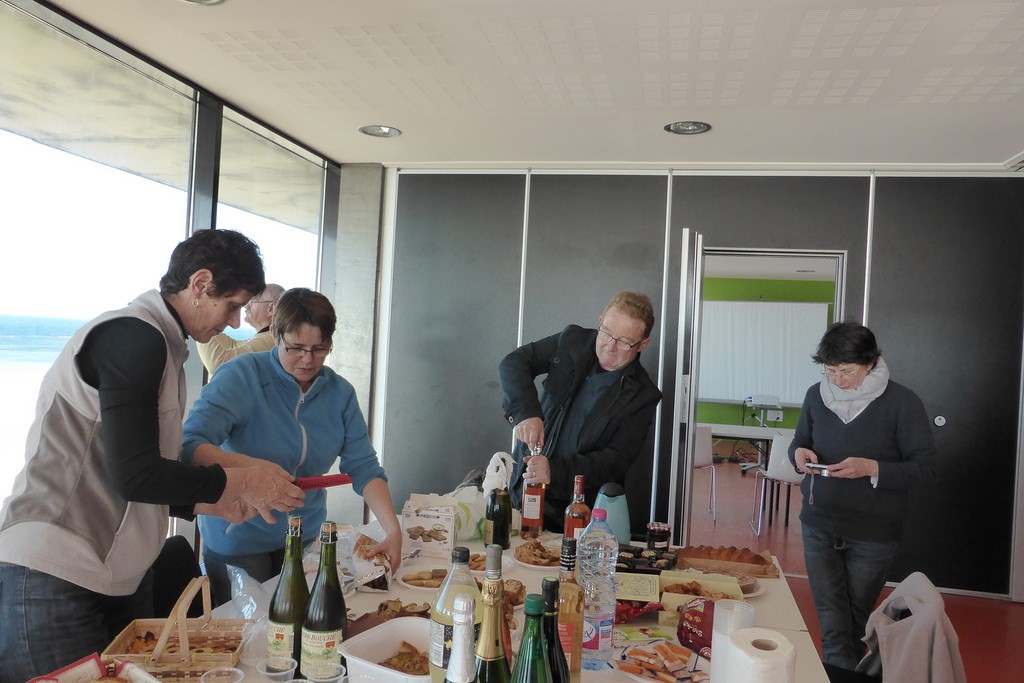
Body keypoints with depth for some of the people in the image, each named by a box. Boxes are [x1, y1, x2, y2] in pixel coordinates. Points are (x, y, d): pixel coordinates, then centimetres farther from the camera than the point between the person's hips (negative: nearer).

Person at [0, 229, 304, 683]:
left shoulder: (160, 345, 15)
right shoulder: (133, 335, -15)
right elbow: (133, 475, -21)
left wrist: (217, 504, 10)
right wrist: (243, 482, -11)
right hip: (53, 578, -9)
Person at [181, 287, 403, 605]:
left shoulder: (340, 393, -3)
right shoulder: (241, 376, -17)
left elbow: (363, 466, -6)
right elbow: (190, 445, -27)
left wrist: (394, 531, -19)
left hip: (305, 538, 4)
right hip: (237, 539, -4)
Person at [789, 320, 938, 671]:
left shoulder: (902, 402, -12)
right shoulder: (817, 395, -2)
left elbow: (925, 468, -11)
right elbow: (799, 442, 11)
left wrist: (871, 468, -27)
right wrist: (799, 453, -13)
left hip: (873, 533, -2)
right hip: (819, 525, 2)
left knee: (856, 621, 16)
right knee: (832, 623, 4)